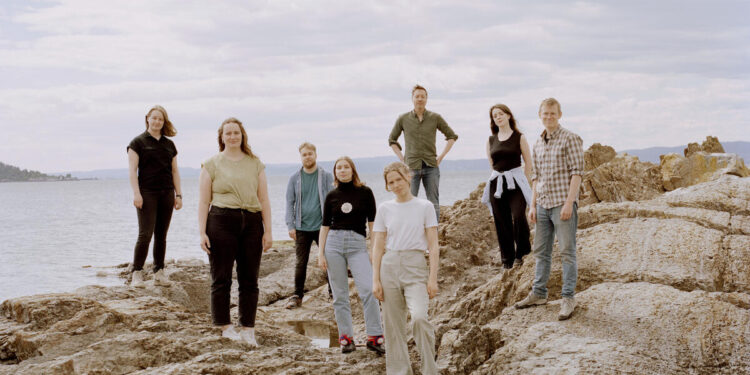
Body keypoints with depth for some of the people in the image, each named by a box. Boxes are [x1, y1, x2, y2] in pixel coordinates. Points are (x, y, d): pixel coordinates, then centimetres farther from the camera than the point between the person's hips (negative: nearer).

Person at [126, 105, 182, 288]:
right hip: (147, 193, -5)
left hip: (166, 193, 5)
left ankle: (159, 273, 11)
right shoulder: (138, 142, 1)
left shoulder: (169, 144, 15)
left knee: (161, 235, 6)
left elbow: (175, 171, 17)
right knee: (145, 234, -11)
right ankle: (137, 274, -6)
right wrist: (136, 193, -13)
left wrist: (178, 194, 10)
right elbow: (132, 169, -4)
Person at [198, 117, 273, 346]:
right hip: (221, 222, -2)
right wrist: (202, 233, -5)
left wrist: (268, 231, 6)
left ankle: (248, 329, 8)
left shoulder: (255, 164, 14)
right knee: (221, 278, -1)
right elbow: (203, 201, 4)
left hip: (251, 223, 2)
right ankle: (226, 327, 8)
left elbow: (264, 199, 13)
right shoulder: (212, 164, 7)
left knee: (249, 279, 2)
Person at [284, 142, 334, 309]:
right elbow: (290, 203, 7)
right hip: (302, 228, 1)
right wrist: (290, 226, -1)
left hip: (322, 227, -1)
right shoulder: (295, 178, 6)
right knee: (301, 263, 4)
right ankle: (297, 296, 12)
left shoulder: (326, 176, 2)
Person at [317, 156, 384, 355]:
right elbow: (325, 225, 11)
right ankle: (346, 338, 9)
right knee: (340, 295, 2)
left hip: (358, 244, -2)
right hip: (334, 243, 2)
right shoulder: (332, 196, 9)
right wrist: (320, 253, 4)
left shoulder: (365, 192, 4)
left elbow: (372, 223, 6)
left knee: (368, 290, -15)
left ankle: (375, 337, -9)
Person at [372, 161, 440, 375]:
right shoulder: (385, 209, 9)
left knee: (419, 317, -23)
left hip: (415, 267, -3)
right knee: (394, 327, 2)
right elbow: (378, 247, 10)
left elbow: (433, 247, 1)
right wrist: (376, 280, 2)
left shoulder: (425, 207, 4)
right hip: (390, 267, 3)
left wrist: (433, 279, -7)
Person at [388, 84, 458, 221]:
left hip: (431, 165, 1)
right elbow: (392, 140, 16)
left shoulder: (435, 118, 4)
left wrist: (441, 156, 4)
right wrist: (402, 159, 5)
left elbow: (452, 136, 13)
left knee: (433, 203, 2)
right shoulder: (403, 119, 5)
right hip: (411, 167, -1)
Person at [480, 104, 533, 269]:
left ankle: (520, 253, -3)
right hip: (496, 184, 4)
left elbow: (528, 163, 6)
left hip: (515, 183, -3)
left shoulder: (519, 138, 2)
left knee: (518, 217, -21)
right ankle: (507, 260, 11)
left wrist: (521, 181, 6)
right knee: (502, 223, 3)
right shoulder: (491, 140, 11)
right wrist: (500, 177, 13)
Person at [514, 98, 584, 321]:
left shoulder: (569, 139, -6)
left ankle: (568, 298, 2)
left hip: (562, 203, -7)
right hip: (543, 204, 7)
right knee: (541, 251, 12)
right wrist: (533, 205, 11)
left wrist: (569, 203, -17)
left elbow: (577, 172, -11)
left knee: (567, 252, -3)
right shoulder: (538, 145, 14)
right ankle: (539, 293, 22)